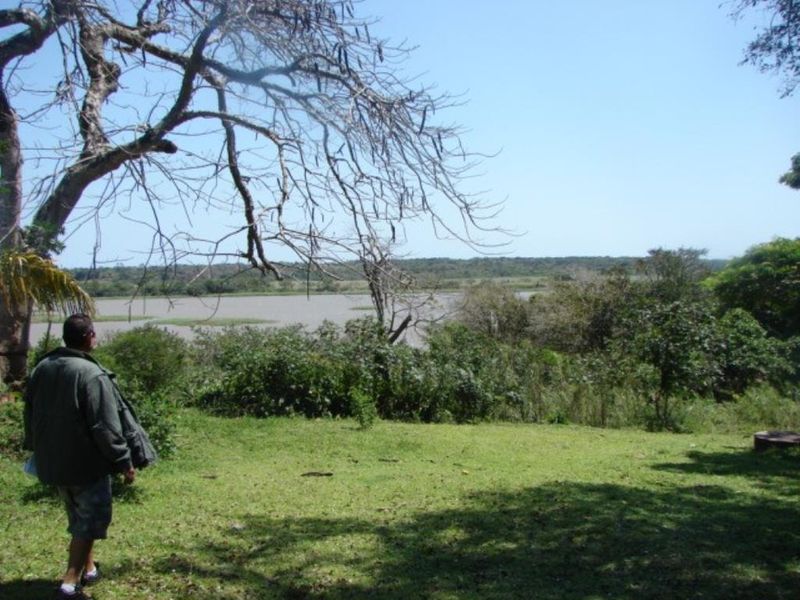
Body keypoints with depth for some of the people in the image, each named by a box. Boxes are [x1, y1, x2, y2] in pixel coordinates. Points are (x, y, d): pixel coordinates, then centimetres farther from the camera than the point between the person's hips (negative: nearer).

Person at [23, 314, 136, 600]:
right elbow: (106, 428, -22)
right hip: (86, 463, -8)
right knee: (90, 521, 5)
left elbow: (30, 415, 14)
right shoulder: (92, 375, -23)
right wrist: (124, 462, -14)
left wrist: (37, 449, 27)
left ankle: (88, 568, 35)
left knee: (78, 517, 23)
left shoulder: (42, 368, 3)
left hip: (51, 462, 8)